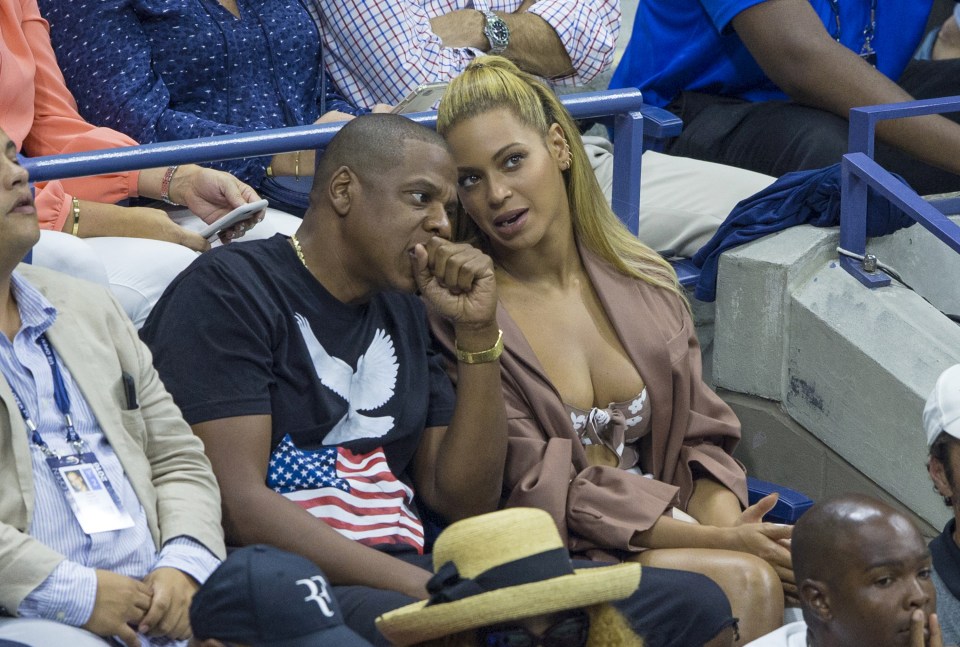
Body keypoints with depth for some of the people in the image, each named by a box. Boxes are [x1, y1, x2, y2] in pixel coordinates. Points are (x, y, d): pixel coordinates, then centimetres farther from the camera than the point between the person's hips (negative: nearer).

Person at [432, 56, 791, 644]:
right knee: (746, 581, -29)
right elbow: (538, 492, -12)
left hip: (665, 535, 5)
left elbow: (702, 441, 12)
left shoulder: (644, 282, 11)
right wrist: (714, 541, -18)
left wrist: (724, 524, -13)